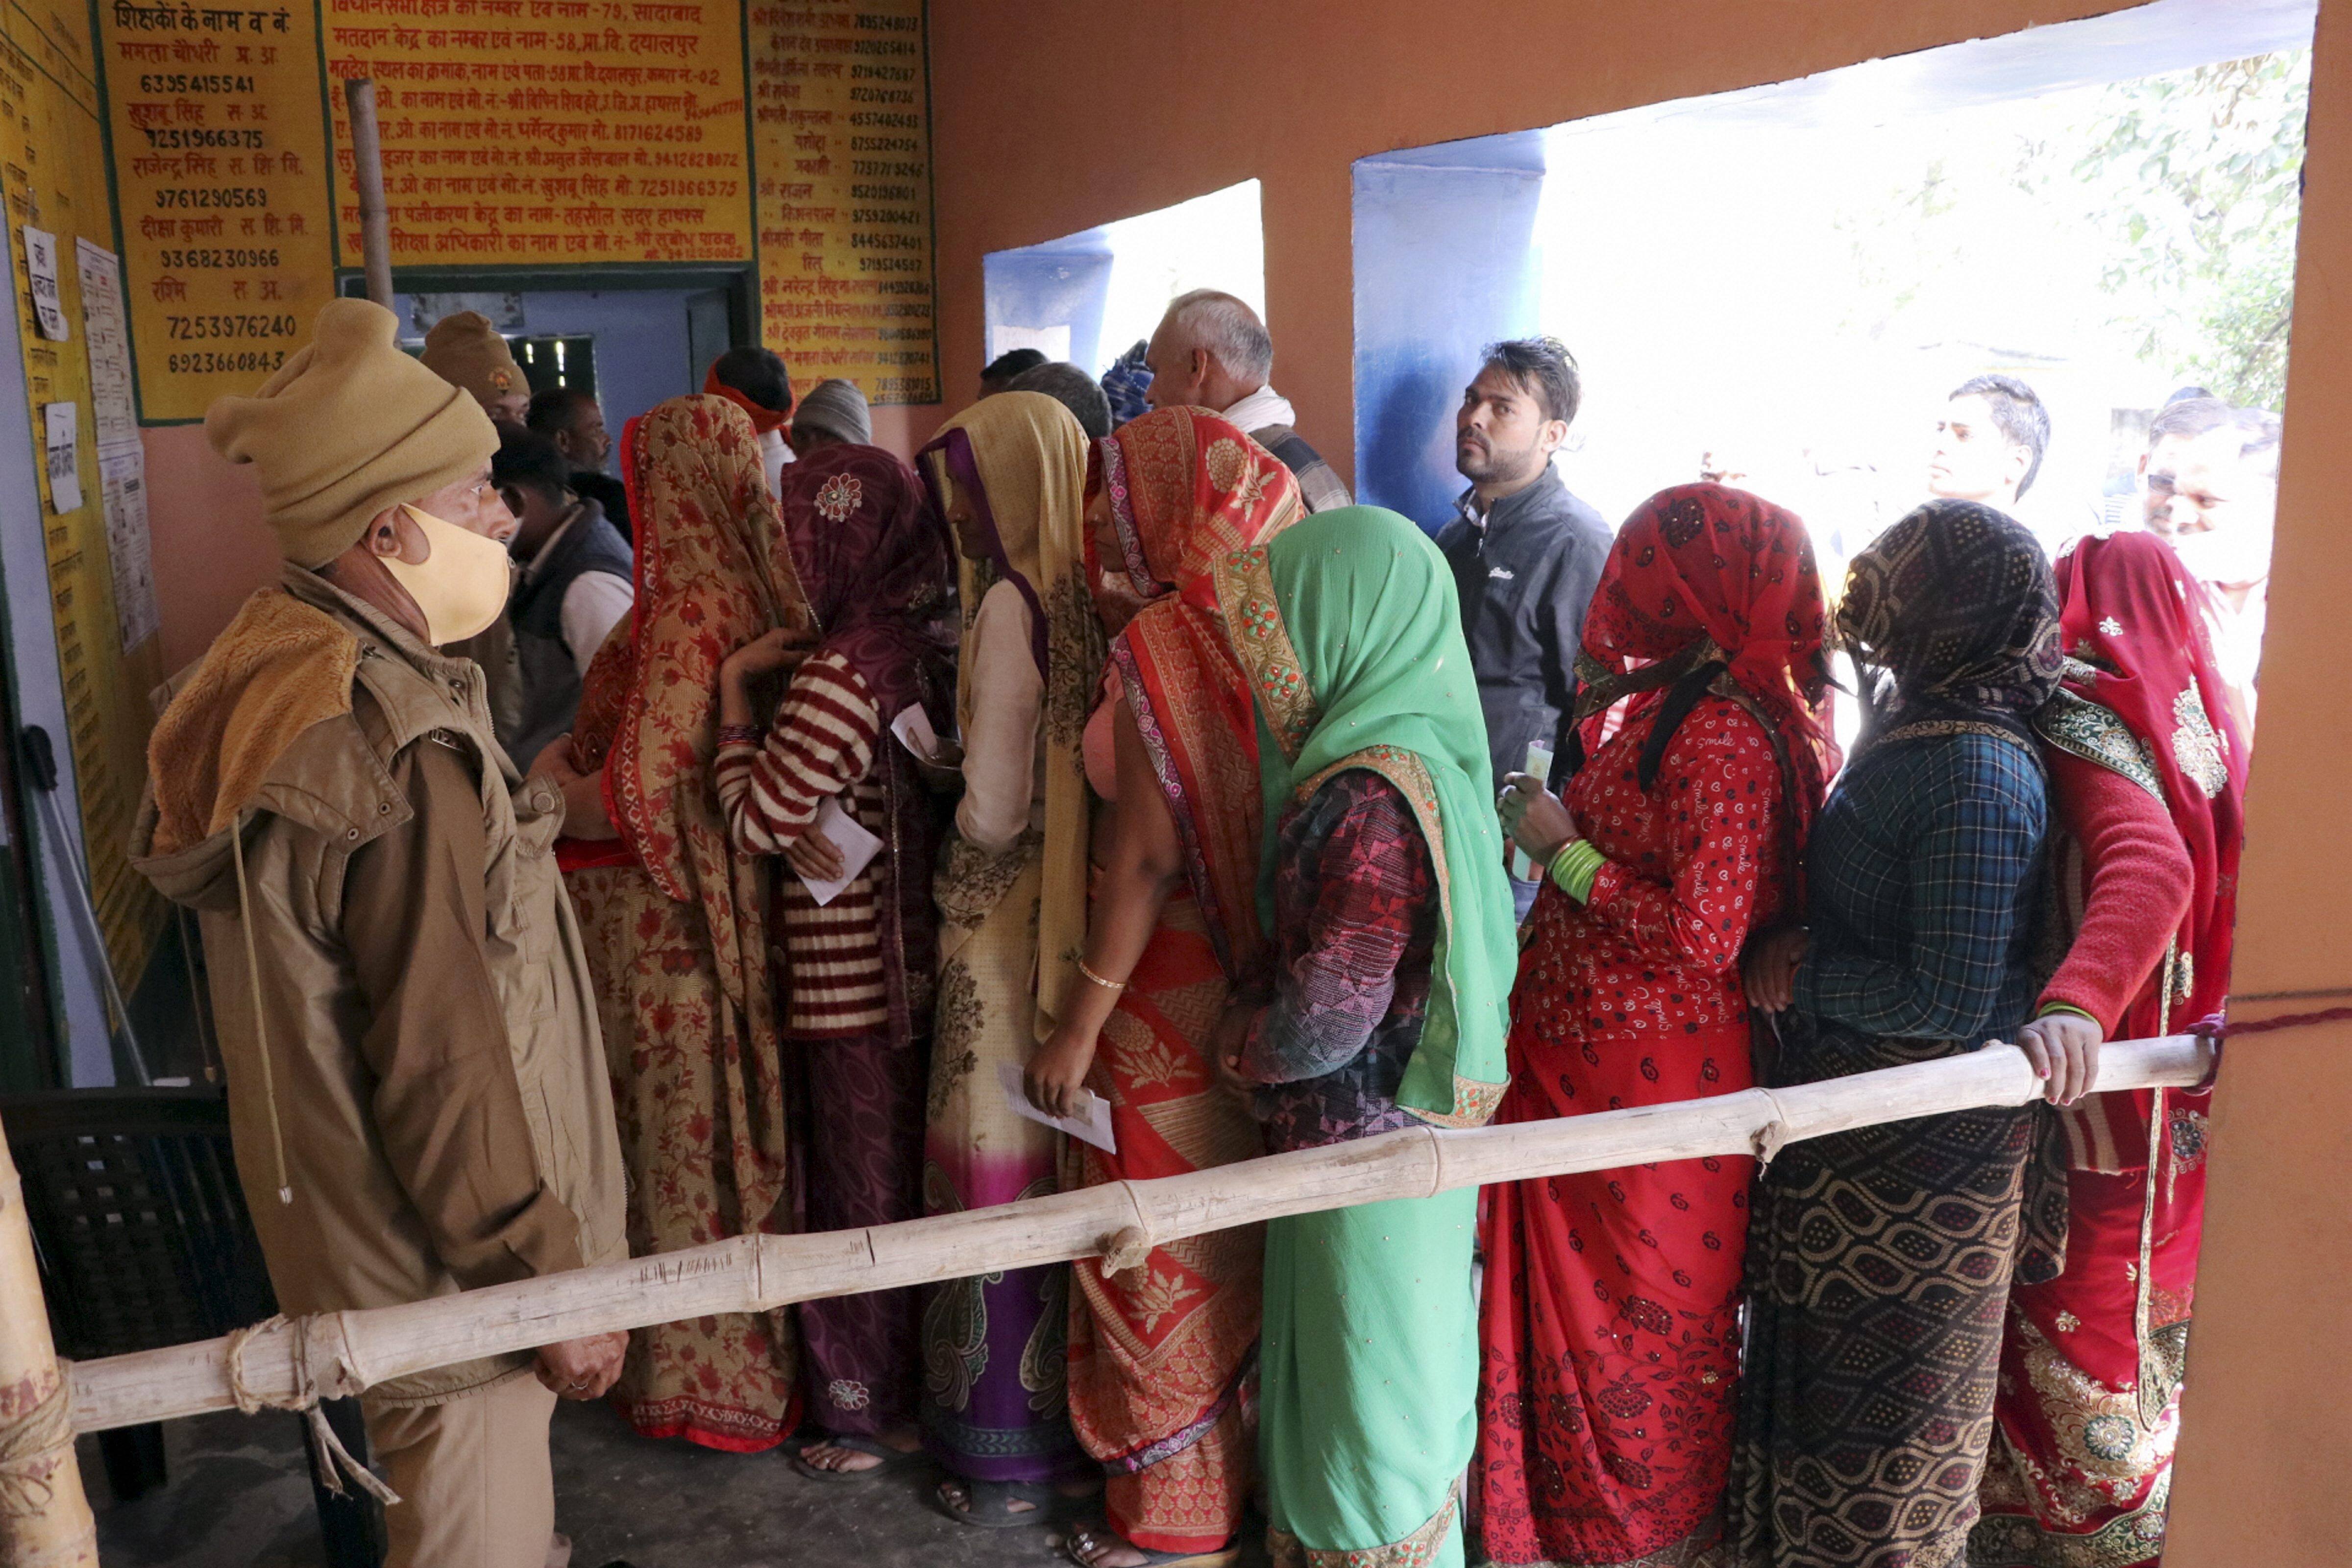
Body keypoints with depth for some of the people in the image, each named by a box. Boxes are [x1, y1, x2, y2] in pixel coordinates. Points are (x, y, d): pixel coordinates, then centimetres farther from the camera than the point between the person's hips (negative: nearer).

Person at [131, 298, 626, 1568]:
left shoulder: (268, 659, 1)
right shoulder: (403, 757, -30)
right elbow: (449, 1071, -26)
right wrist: (557, 1283, -15)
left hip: (338, 1217, 9)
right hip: (444, 1267, -9)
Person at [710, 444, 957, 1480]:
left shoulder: (842, 672, -22)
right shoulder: (936, 647, 2)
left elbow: (755, 821, -15)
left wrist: (736, 684, -9)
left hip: (853, 986, -7)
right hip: (925, 960, 7)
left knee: (859, 1194, 9)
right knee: (919, 1181, 20)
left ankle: (871, 1415, 25)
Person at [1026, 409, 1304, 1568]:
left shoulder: (1160, 644, -18)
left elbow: (1147, 859, -20)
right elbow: (1222, 816, 7)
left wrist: (1079, 1027, -15)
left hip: (1171, 992, -8)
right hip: (1251, 980, 8)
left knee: (1160, 1251, 8)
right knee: (1227, 1230, 20)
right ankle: (1245, 1464, 37)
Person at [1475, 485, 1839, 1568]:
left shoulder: (1722, 738, -23)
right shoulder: (1664, 703, 7)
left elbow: (1702, 936, -26)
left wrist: (1566, 852, -18)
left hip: (1648, 1080, -9)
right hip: (1582, 1061, 9)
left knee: (1639, 1309, 11)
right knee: (1573, 1283, 21)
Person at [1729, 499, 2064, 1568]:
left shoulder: (1974, 775, -26)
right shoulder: (1912, 719, 4)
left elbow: (1952, 1001, -27)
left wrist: (1796, 973, -18)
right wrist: (1789, 949, 2)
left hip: (1920, 1149, -9)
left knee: (1875, 1405, 10)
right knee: (1833, 1369, 25)